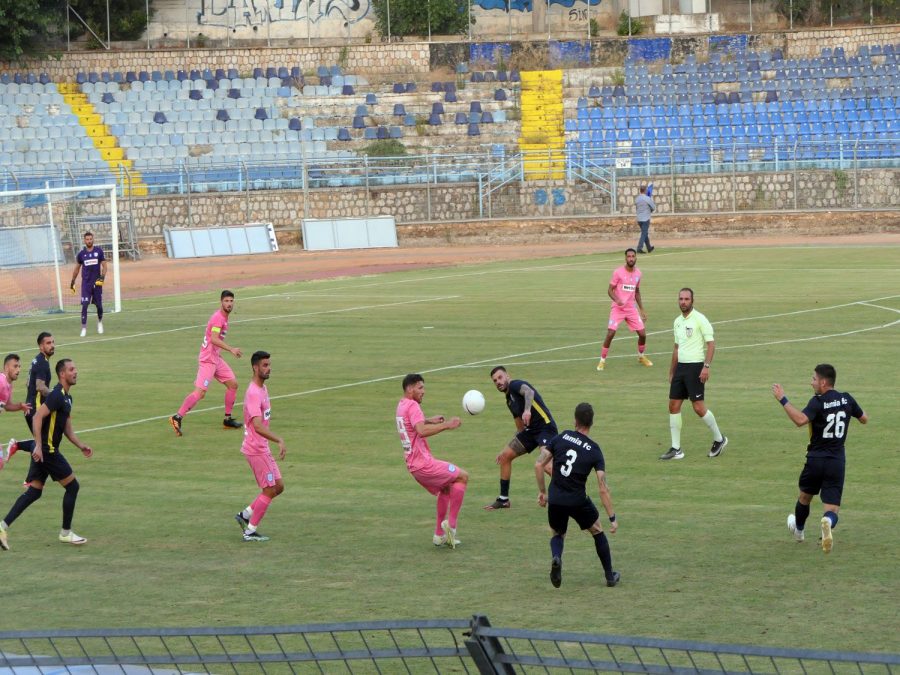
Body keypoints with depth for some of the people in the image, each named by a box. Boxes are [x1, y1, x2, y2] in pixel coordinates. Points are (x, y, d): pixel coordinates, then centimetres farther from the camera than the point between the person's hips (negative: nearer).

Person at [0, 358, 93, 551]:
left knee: (34, 492, 8)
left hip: (43, 451, 10)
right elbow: (38, 417, -24)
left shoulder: (67, 398, 16)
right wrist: (39, 446, -28)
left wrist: (81, 446, 15)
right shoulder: (57, 395, -15)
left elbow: (67, 428, 23)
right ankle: (66, 533, 9)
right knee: (72, 486, 0)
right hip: (47, 450, -10)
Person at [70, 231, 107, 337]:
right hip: (86, 283, 0)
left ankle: (100, 322, 35)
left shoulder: (99, 251, 0)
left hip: (97, 282, 0)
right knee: (84, 305, -10)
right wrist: (72, 282, 15)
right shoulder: (81, 254, 3)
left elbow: (104, 265, 1)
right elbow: (77, 268, 14)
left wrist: (102, 277, -14)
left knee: (99, 305, 8)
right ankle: (84, 328, -8)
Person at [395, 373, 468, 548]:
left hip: (413, 464, 10)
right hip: (423, 463, -10)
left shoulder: (402, 405, 16)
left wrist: (429, 421, 24)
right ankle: (451, 524, -8)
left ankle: (439, 535, 22)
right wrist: (447, 425, -29)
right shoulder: (412, 405, -15)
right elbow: (422, 431, -31)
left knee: (446, 487, 25)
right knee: (462, 477, -4)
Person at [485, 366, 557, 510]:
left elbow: (529, 391, -31)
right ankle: (503, 499, 24)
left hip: (546, 426, -10)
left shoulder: (515, 385, -6)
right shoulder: (509, 400, 21)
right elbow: (521, 428, 28)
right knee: (505, 456, 12)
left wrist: (527, 409, -50)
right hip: (530, 430, 10)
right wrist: (508, 448, 30)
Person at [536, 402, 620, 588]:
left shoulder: (560, 438, -2)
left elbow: (539, 465, -2)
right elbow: (603, 489, -11)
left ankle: (556, 557, -10)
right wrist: (612, 518, -6)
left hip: (555, 500, 1)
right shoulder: (595, 451, -6)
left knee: (558, 534, 25)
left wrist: (542, 492, 11)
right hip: (578, 501, -1)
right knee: (597, 532, 23)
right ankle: (610, 576, 27)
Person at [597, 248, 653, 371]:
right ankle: (602, 361, -3)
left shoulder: (638, 273, 6)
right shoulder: (618, 272, -9)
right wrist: (616, 300, -27)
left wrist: (642, 309, 18)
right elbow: (610, 290, -7)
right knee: (610, 333, -16)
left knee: (642, 334, 1)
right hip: (617, 308, -4)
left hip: (632, 309, 4)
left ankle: (641, 357, 28)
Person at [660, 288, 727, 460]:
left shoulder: (700, 319, -9)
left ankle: (719, 439, 12)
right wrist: (672, 372, 22)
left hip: (695, 367, -7)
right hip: (680, 367, 7)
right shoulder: (678, 321, 14)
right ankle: (676, 449, 7)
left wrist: (706, 366, -21)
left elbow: (711, 344, -12)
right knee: (673, 406, 2)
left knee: (699, 407, -8)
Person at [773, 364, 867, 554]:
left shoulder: (818, 402, -14)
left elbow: (801, 419, -33)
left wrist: (783, 400, -27)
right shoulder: (846, 399, 2)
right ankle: (828, 522, -35)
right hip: (837, 463, 3)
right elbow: (864, 419, 17)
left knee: (804, 497, 25)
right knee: (832, 508, -1)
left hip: (816, 459, -3)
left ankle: (799, 530, 46)